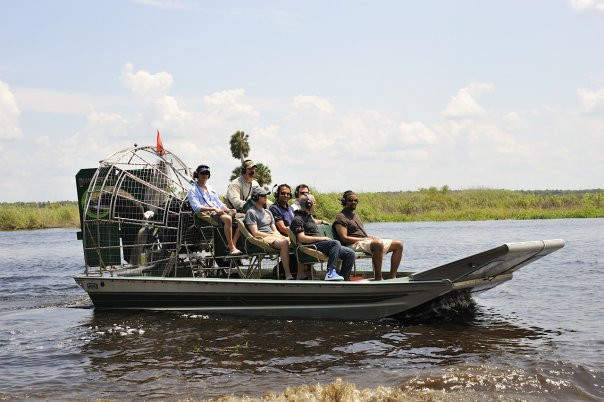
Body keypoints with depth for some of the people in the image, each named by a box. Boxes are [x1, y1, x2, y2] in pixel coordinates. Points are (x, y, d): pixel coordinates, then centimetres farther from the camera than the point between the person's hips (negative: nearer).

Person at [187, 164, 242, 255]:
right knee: (227, 218, -36)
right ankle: (231, 248, -35)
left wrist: (229, 210, 7)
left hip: (219, 213, 7)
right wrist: (213, 209, -18)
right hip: (208, 215, -7)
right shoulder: (193, 191, 6)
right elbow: (196, 207, -10)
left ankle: (232, 245, -21)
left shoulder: (211, 189, 29)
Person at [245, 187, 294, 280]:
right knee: (284, 242, -34)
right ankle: (288, 274, -35)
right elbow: (255, 233, -8)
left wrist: (280, 236, -1)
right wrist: (273, 236, -11)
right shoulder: (251, 212, 1)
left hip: (273, 236, 7)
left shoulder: (268, 212, 27)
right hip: (261, 239, -7)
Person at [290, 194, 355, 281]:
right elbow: (302, 238, -20)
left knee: (350, 253, 0)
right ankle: (330, 273, -43)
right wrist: (321, 238, -17)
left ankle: (343, 279, -2)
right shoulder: (298, 219, -8)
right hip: (311, 246, -10)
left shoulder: (308, 216, 24)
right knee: (335, 243, -36)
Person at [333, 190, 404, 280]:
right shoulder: (340, 217, -3)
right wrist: (364, 239, -15)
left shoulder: (355, 215, 28)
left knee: (398, 245, -1)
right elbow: (344, 238, -14)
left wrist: (370, 237, 3)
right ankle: (378, 278, -37)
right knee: (378, 244, -41)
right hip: (355, 244, -10)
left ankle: (392, 276, -6)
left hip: (366, 240, 10)